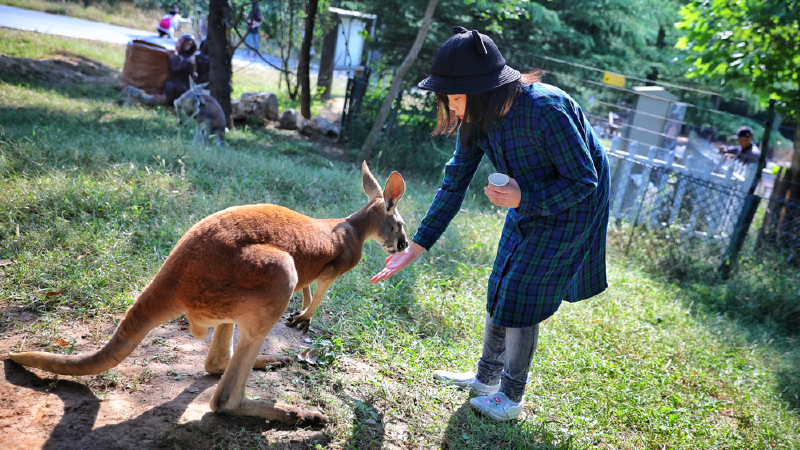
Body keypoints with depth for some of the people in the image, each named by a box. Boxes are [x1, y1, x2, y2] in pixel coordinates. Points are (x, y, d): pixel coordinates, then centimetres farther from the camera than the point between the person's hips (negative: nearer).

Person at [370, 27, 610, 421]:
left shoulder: (545, 109, -35)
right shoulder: (475, 118, -13)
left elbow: (584, 180, -24)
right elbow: (453, 187, -5)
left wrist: (523, 198, -35)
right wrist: (415, 247, -7)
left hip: (572, 207, -7)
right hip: (529, 203, 7)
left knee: (521, 298, -5)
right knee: (500, 291, 12)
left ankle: (510, 399, 13)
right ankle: (487, 378, 31)